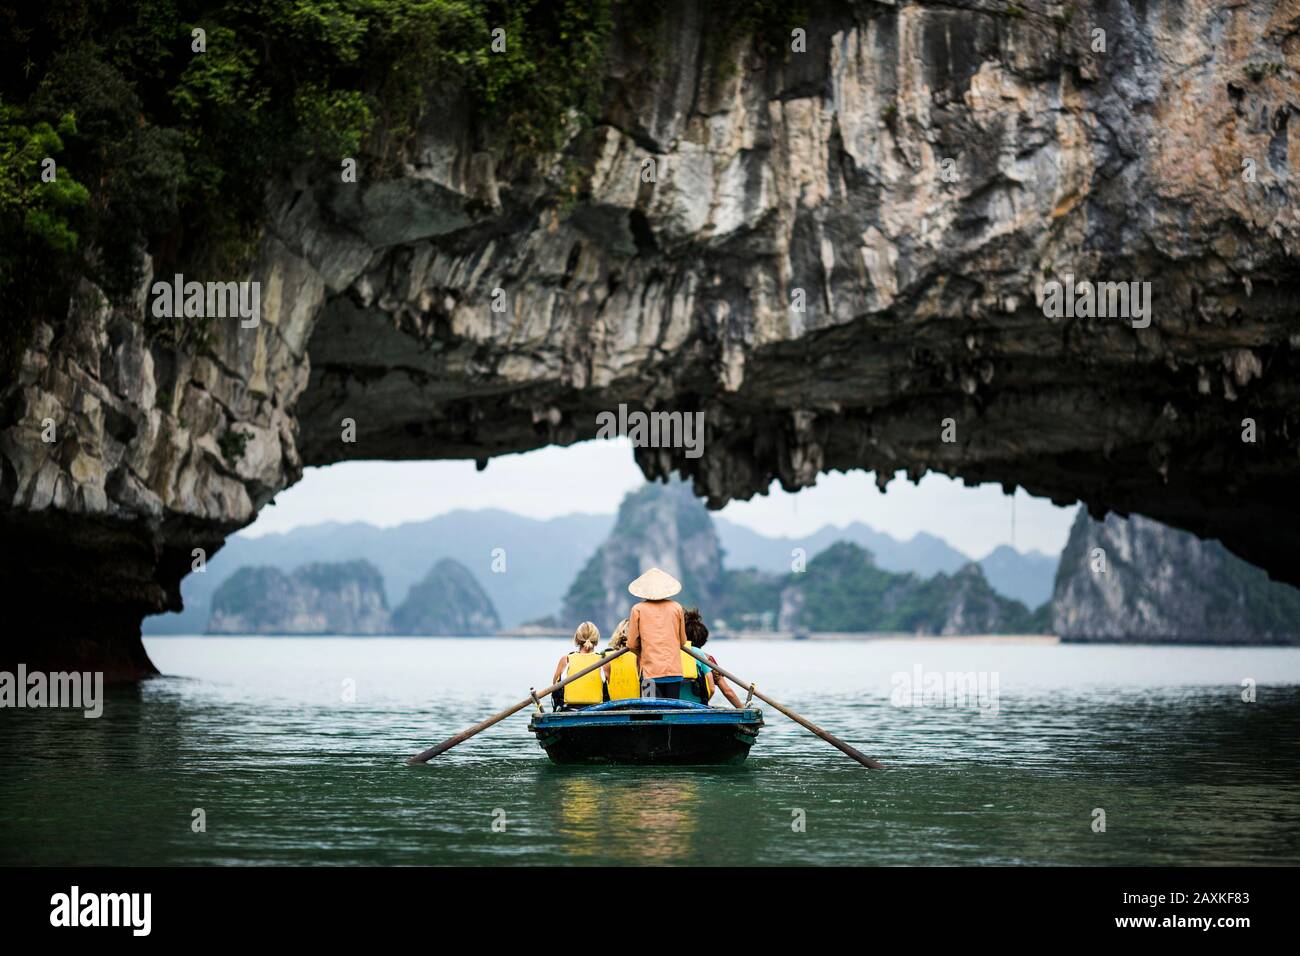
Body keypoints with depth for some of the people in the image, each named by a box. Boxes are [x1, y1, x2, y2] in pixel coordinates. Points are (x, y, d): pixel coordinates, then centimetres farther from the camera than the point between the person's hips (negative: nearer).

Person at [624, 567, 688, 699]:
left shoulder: (638, 609, 0)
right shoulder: (676, 608, 6)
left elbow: (632, 644, 3)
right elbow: (683, 641, 13)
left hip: (651, 671, -2)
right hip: (674, 669, 2)